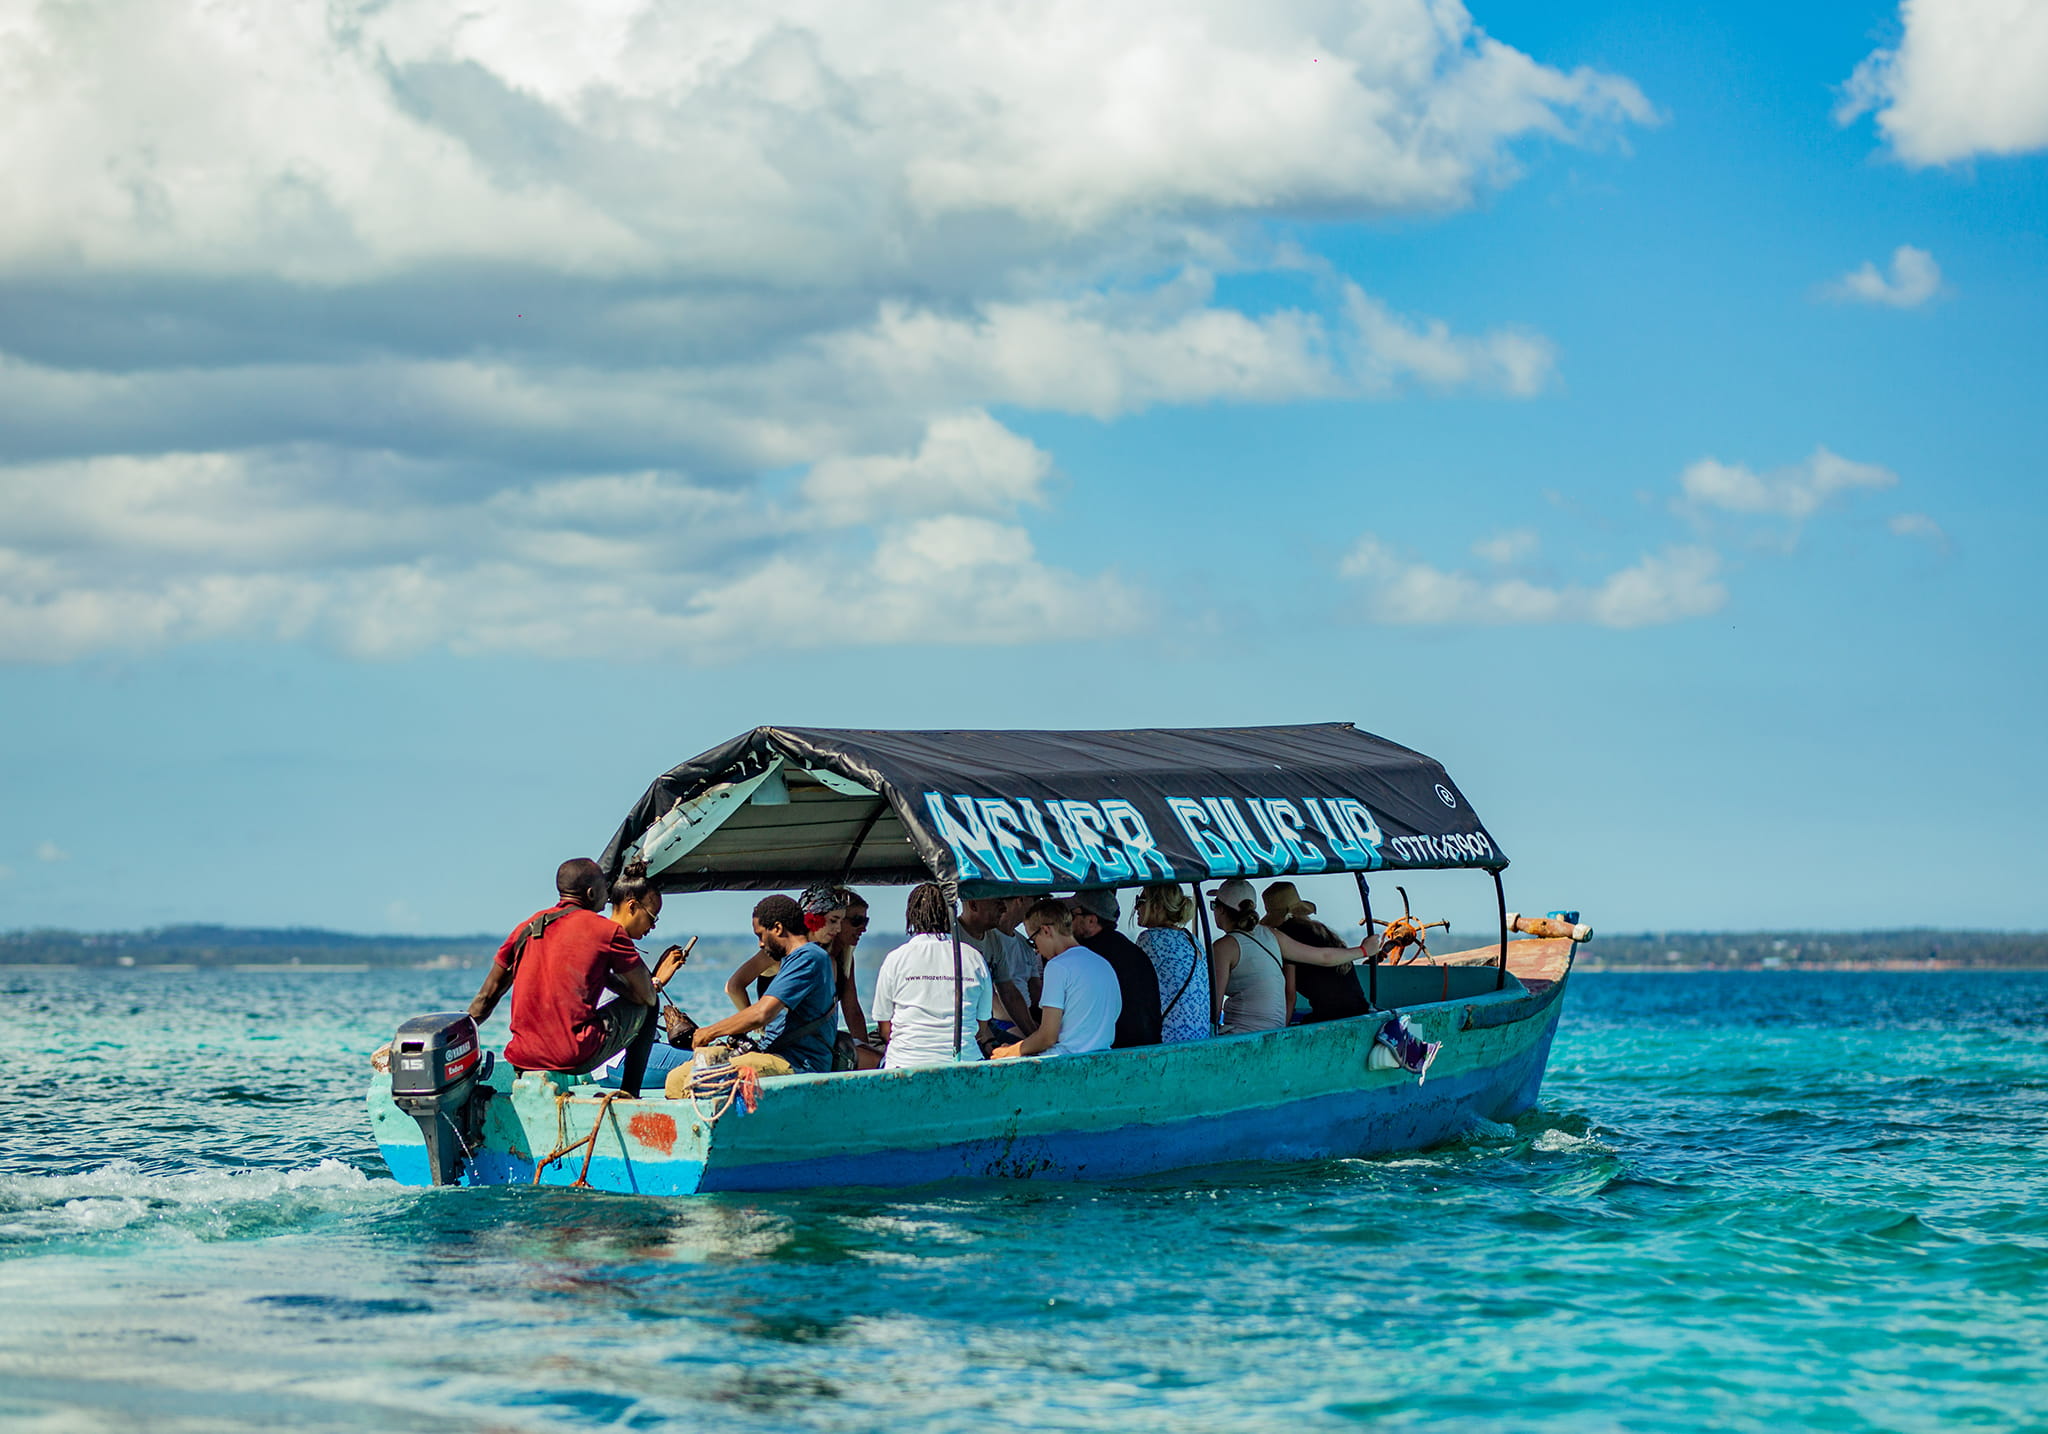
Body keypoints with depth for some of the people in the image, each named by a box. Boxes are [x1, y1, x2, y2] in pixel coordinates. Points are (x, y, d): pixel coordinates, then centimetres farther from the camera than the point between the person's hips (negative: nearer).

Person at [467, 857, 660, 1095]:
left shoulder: (527, 928, 12)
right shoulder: (608, 931, -2)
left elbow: (486, 997, 14)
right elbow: (647, 996, 5)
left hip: (522, 1059, 6)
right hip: (577, 1058, -6)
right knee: (645, 1008, 19)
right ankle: (629, 1097, 17)